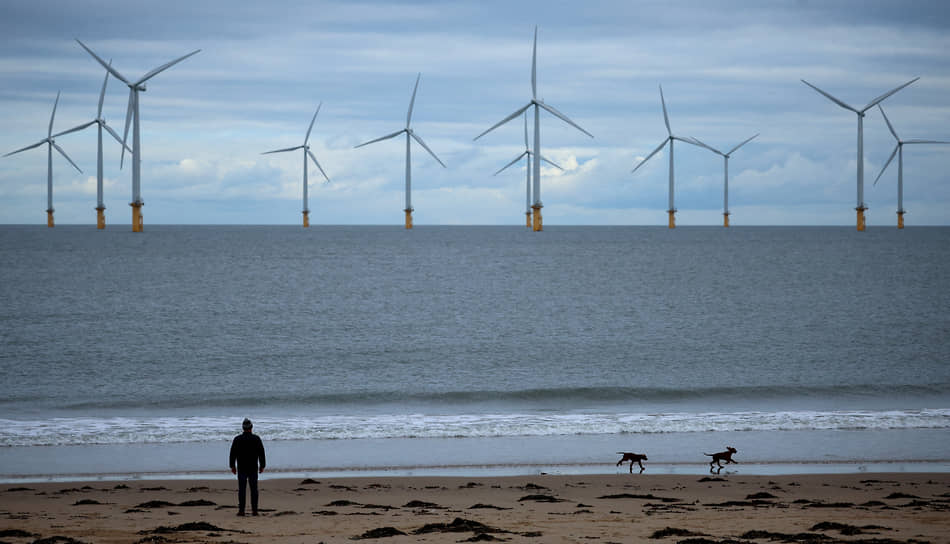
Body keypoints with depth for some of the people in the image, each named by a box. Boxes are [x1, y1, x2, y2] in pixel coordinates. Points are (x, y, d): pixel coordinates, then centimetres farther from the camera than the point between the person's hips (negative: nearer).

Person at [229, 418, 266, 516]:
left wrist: (232, 466, 9)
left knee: (241, 489, 1)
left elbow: (232, 454, 0)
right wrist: (262, 466, 9)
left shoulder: (237, 439, -3)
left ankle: (241, 510, -4)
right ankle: (254, 510, 2)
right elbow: (261, 453, 1)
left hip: (241, 468, 0)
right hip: (253, 468, 0)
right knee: (254, 489, 4)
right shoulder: (256, 439, -2)